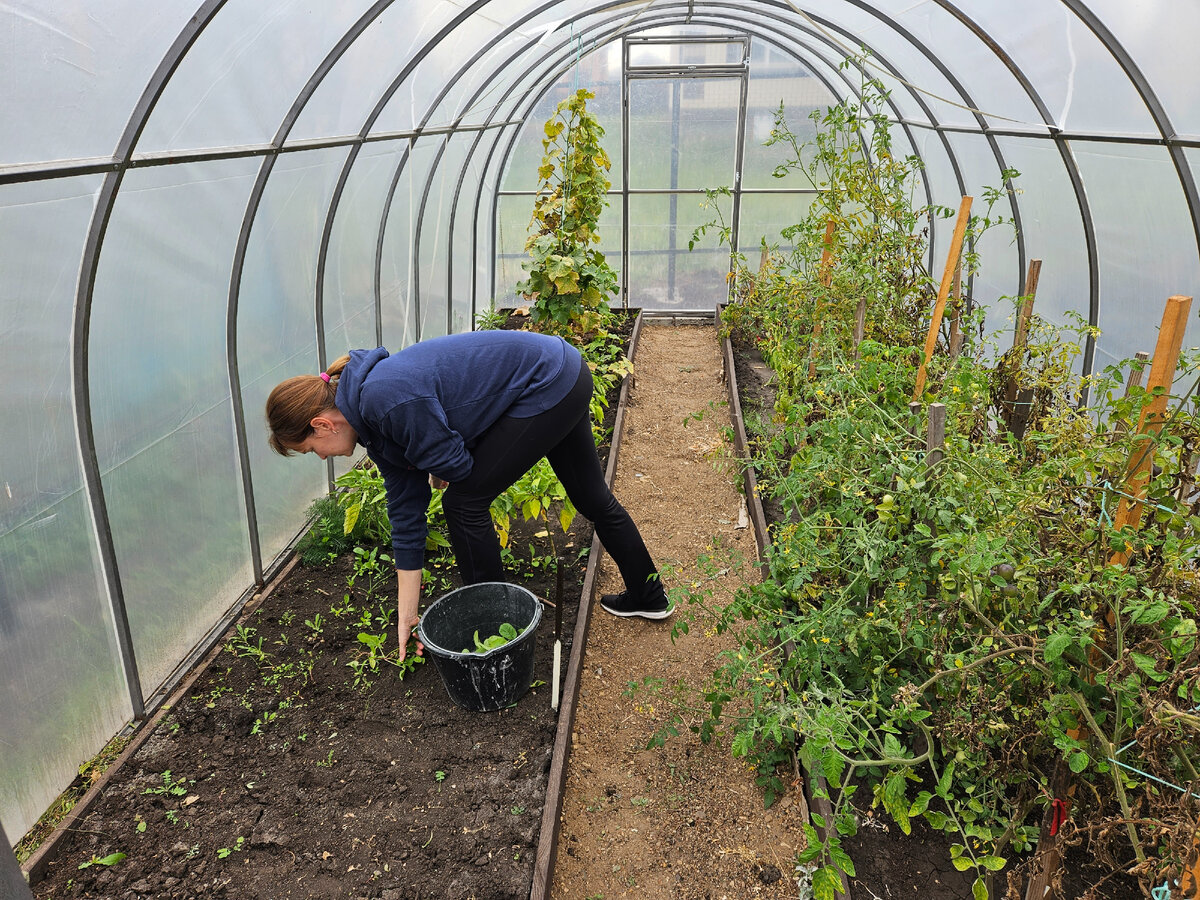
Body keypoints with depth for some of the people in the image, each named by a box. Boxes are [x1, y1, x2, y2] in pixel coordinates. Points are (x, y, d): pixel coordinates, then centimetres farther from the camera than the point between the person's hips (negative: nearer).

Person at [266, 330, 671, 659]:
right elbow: (406, 516, 8)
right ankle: (648, 596, 39)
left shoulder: (390, 402, -24)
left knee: (465, 501, -3)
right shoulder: (375, 424, 6)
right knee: (591, 497, 21)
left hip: (545, 385, -10)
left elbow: (455, 465, -19)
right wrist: (407, 616, 10)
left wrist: (437, 471, 7)